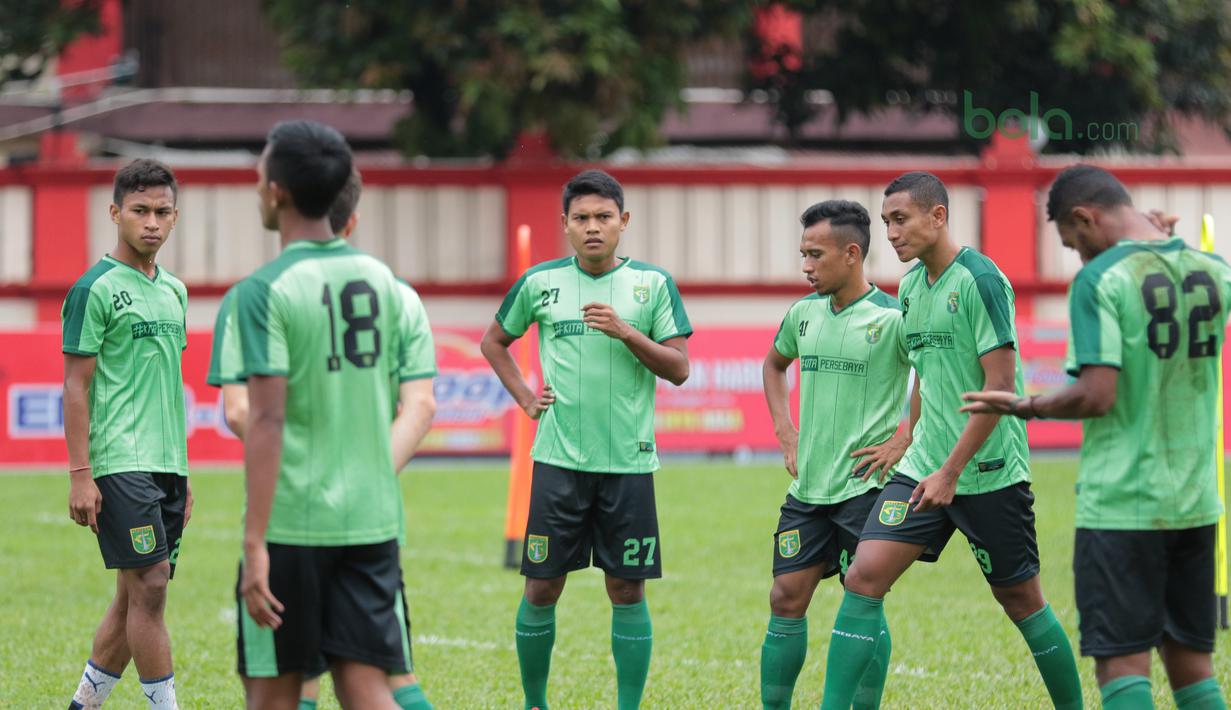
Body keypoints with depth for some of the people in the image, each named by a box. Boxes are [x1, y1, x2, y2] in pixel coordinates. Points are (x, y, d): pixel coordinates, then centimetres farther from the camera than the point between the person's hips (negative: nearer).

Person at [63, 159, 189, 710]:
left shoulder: (173, 291, 16)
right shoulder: (96, 289, -6)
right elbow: (76, 385, -8)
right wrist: (80, 475, -14)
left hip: (166, 465, 7)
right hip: (120, 463, -7)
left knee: (134, 595, 8)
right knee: (150, 585, -11)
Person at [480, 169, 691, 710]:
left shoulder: (652, 283, 3)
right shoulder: (540, 282, 5)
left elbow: (678, 369, 0)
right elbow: (494, 341, 21)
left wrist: (626, 332, -14)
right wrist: (525, 398, 8)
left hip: (628, 461, -1)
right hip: (559, 459, 1)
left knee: (627, 590, 1)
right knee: (542, 588, 1)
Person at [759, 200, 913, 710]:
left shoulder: (891, 318, -11)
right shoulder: (804, 313, 9)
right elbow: (775, 363, 30)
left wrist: (903, 440, -13)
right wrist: (784, 429, 17)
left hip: (866, 486, -6)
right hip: (808, 486, 6)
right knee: (786, 599, 4)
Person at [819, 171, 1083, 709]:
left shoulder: (979, 280, -14)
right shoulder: (911, 286, 10)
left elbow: (1001, 384, -18)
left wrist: (951, 471, -18)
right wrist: (904, 442, 21)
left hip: (988, 475, -7)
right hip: (923, 465, 7)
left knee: (1021, 602, 4)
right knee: (863, 578, -6)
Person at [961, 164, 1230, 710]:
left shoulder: (1100, 280, -11)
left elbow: (1097, 396, -17)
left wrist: (1024, 408, -3)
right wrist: (1162, 239, 30)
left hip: (1120, 504, -6)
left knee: (1122, 663, -2)